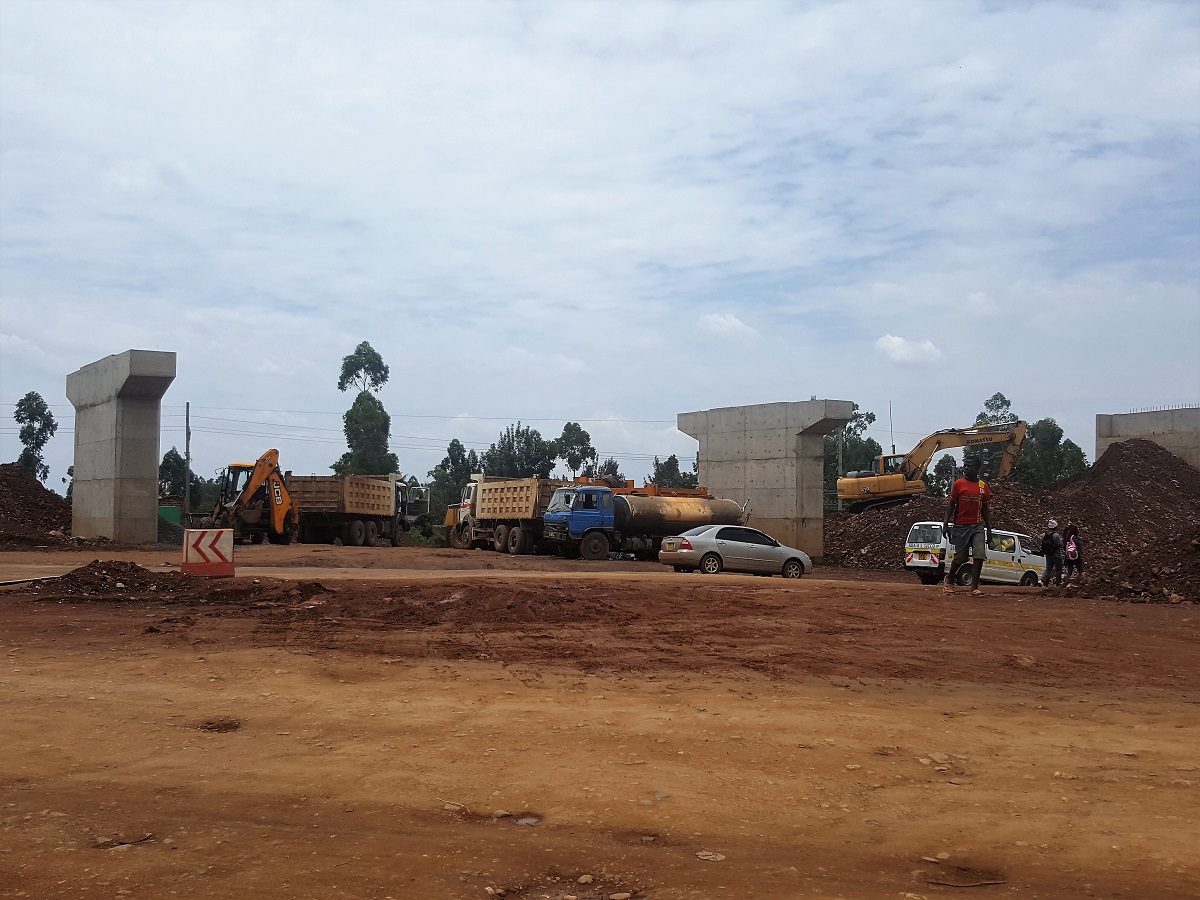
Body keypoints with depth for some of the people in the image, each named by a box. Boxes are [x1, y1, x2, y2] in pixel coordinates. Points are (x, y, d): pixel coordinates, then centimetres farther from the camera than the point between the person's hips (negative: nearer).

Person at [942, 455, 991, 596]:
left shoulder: (984, 486, 6)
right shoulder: (958, 484, -1)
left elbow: (985, 509, 12)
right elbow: (950, 505, 0)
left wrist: (989, 530, 9)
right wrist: (945, 524, -9)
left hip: (978, 526, 2)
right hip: (961, 526, -2)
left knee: (979, 556, -10)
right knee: (960, 558, 4)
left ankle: (974, 588, -7)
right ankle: (949, 579, 30)